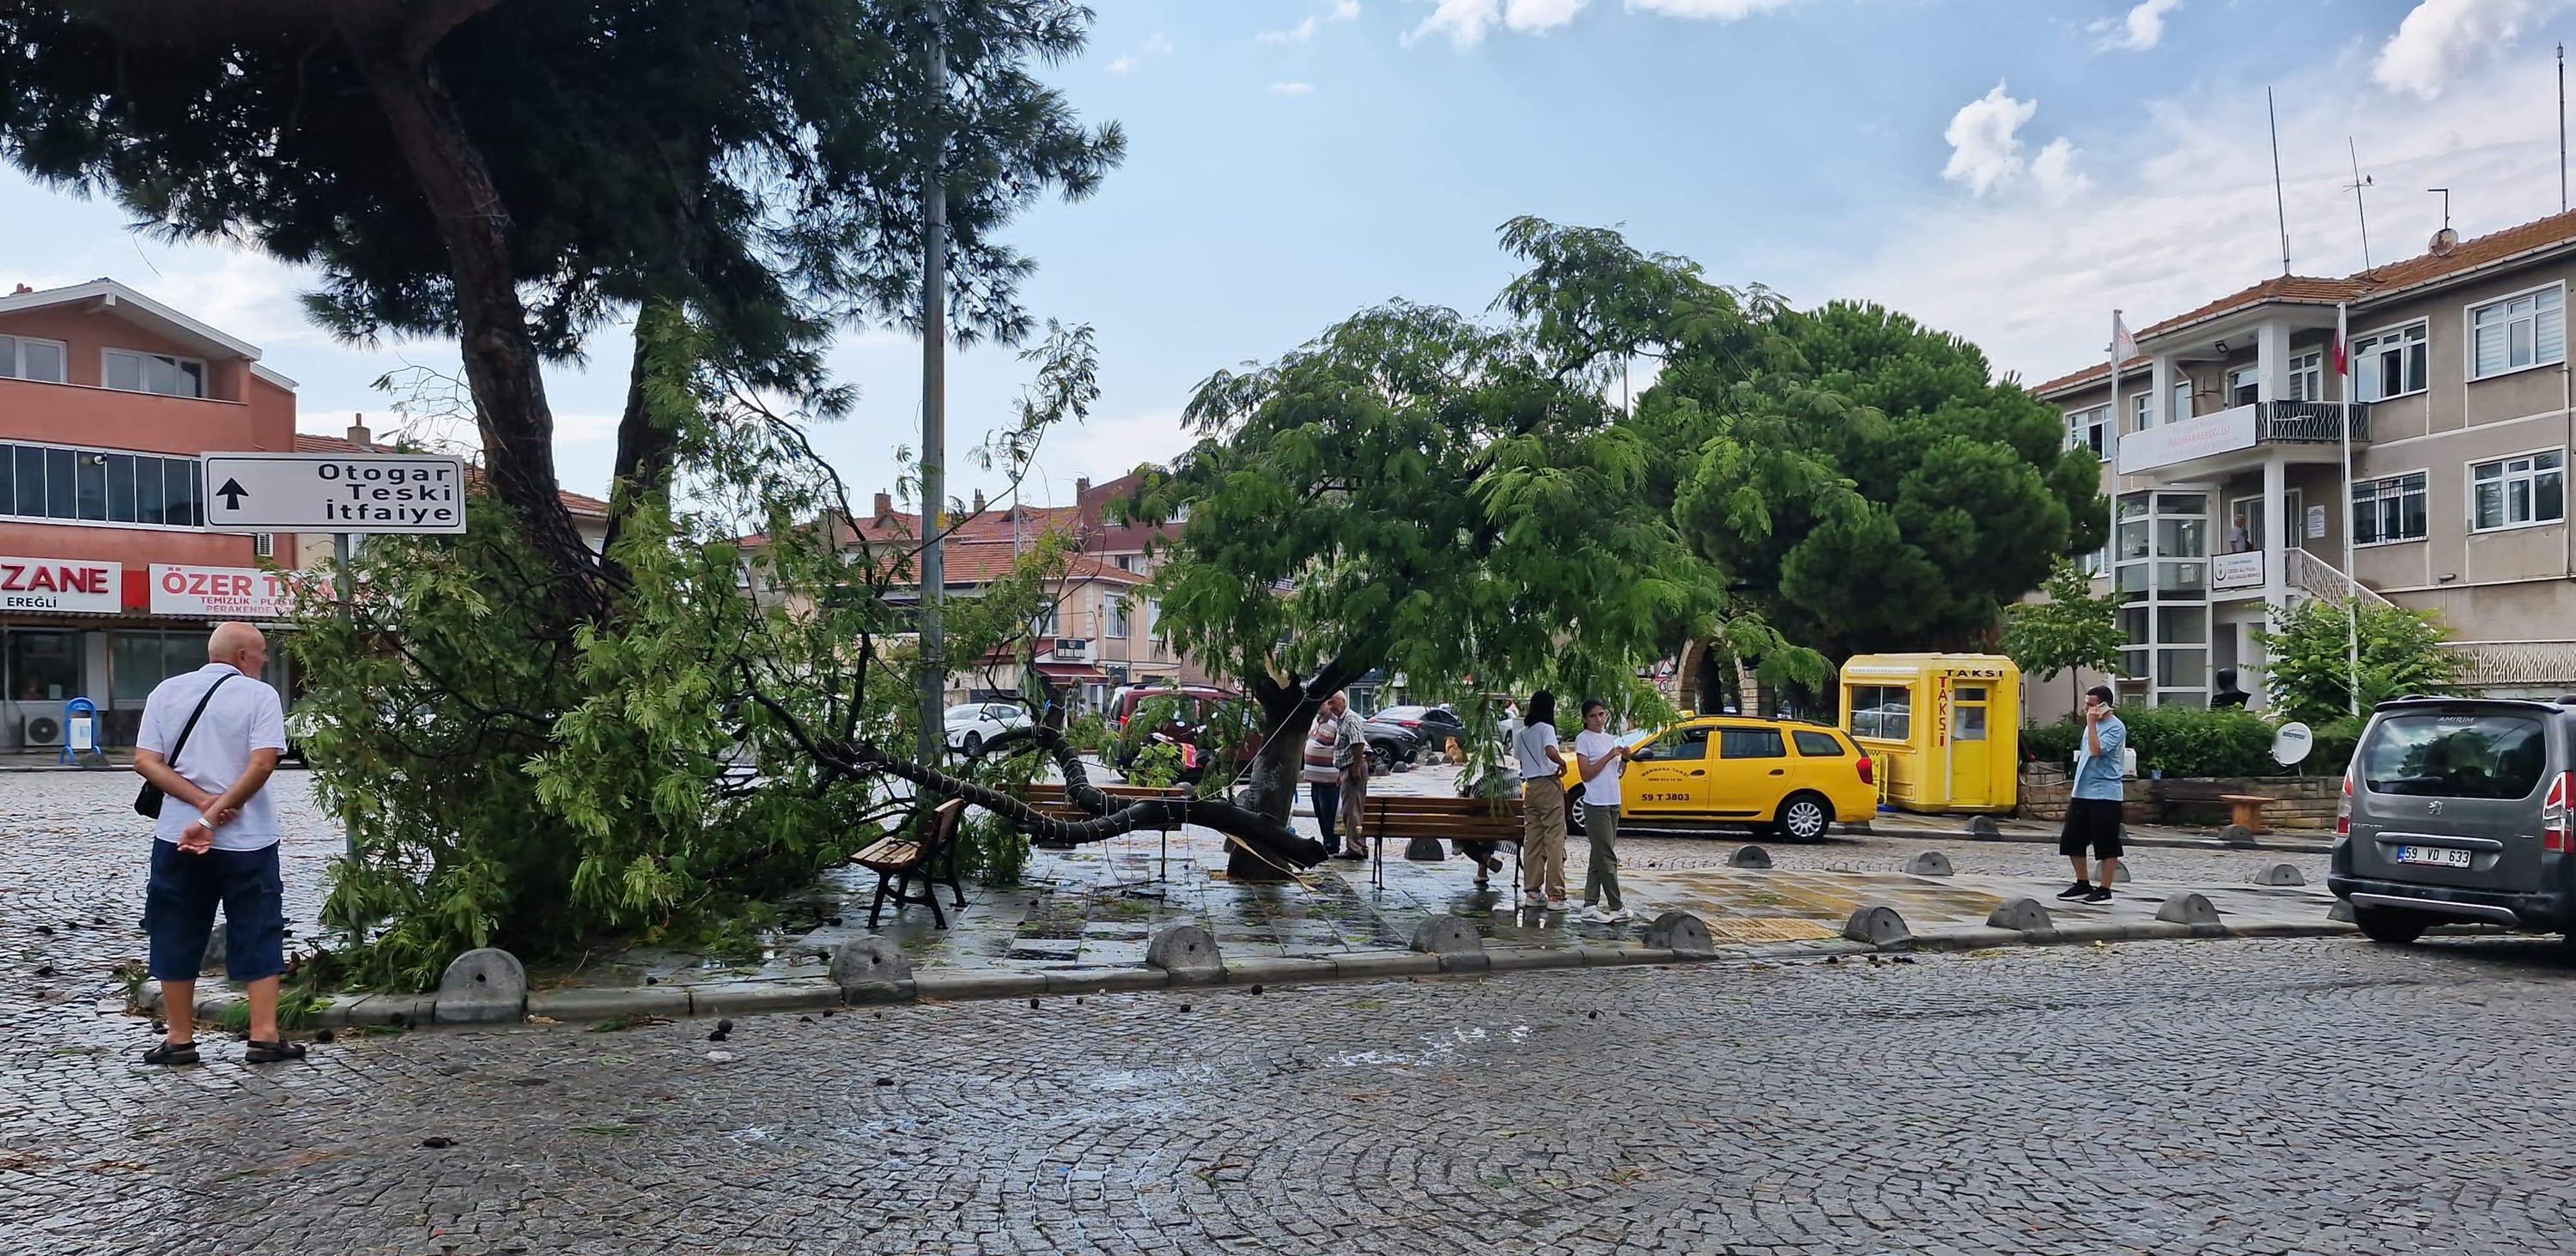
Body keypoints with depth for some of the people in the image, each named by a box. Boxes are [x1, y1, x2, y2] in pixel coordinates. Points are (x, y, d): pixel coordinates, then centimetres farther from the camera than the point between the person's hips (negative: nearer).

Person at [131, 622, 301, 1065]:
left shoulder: (166, 691, 7)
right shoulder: (260, 695, -5)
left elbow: (145, 761, -2)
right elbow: (262, 764, -17)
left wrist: (201, 801, -9)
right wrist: (213, 814, -13)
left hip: (176, 836, 3)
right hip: (247, 841, -3)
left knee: (177, 938, 12)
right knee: (258, 936, 5)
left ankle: (180, 1039, 17)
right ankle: (264, 1035, 3)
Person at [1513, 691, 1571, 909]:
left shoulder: (1522, 733, 12)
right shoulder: (1546, 728, -9)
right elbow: (1550, 751, -27)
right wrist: (1562, 763, -11)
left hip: (1530, 787, 7)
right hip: (1549, 786, -7)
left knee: (1532, 840, 10)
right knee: (1554, 840, -5)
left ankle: (1532, 890, 14)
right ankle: (1555, 895, -7)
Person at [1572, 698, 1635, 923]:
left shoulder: (1609, 739, 16)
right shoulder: (1583, 739, -6)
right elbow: (1586, 774, -12)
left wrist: (1624, 760, 1)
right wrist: (1608, 757, -16)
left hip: (1613, 803, 8)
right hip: (1596, 804, -8)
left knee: (1600, 856, 7)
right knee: (1607, 857, -7)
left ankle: (1591, 904, 10)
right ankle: (1616, 907, -5)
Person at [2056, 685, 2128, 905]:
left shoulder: (2116, 728, -12)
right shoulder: (2093, 724, 14)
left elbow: (2096, 751, -26)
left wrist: (2091, 723, -21)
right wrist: (2075, 789, 22)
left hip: (2104, 794, -9)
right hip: (2082, 793, 9)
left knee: (2106, 845, -1)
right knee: (2072, 840, 10)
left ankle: (2104, 890, 6)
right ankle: (2083, 884, 22)